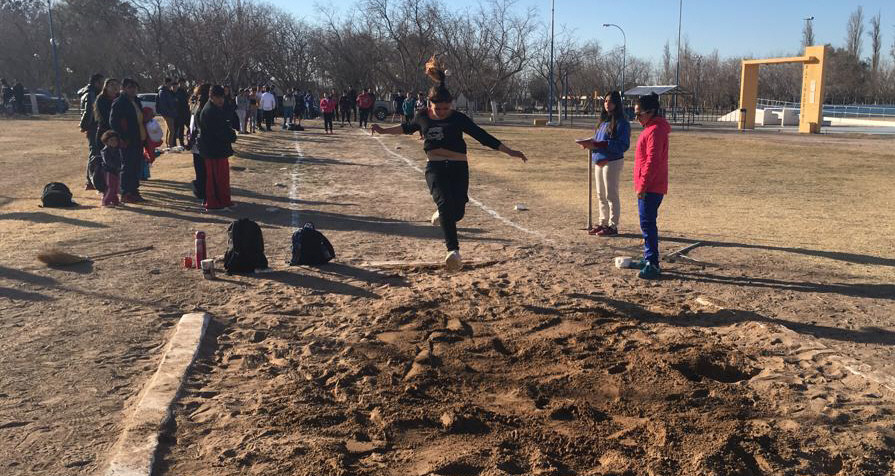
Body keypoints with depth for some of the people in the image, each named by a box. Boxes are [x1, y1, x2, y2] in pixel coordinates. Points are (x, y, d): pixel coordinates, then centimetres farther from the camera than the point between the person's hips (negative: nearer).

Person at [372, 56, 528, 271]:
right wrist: (384, 130, 33)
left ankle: (442, 214, 36)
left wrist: (510, 152, -5)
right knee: (445, 203, -24)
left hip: (458, 168, 0)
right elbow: (408, 127, 26)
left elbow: (483, 136, -3)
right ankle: (453, 251, -28)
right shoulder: (423, 117, 4)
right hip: (435, 168, 0)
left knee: (457, 212, -3)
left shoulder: (458, 118, -3)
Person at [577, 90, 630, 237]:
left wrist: (597, 144, -24)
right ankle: (603, 223, 26)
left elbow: (623, 145, -19)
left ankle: (613, 226, 4)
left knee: (611, 195, -4)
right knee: (601, 196, 15)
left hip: (612, 162, -9)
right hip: (599, 161, 9)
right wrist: (590, 143, -2)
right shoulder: (603, 121, 14)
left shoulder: (621, 123, -12)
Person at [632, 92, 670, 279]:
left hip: (651, 187, -11)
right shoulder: (651, 128, 17)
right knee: (648, 223, 16)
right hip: (650, 186, 11)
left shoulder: (655, 131, -16)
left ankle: (652, 264, -8)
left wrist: (643, 185, -21)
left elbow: (652, 161, -22)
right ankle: (649, 259, 26)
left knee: (648, 223, -10)